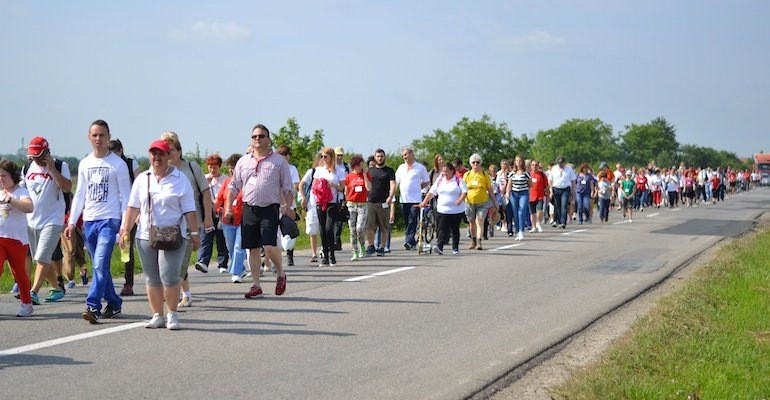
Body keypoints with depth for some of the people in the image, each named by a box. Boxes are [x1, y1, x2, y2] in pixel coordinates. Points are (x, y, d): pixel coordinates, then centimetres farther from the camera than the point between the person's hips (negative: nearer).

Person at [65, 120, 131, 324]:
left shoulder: (118, 164, -2)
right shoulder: (84, 164, 12)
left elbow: (125, 196, -2)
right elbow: (80, 194, 17)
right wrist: (72, 222, 10)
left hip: (109, 220, -6)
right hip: (89, 221, 6)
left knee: (100, 264, -17)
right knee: (99, 267, 10)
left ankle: (93, 306, -20)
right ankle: (113, 303, 21)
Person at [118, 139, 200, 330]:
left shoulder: (180, 179, 2)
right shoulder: (142, 179, 12)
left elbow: (189, 210, 0)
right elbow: (133, 207, 11)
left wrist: (194, 233, -5)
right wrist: (126, 231, 5)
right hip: (146, 236, 4)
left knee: (169, 277, -12)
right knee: (152, 279, 7)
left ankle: (172, 315, 3)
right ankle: (157, 316, 15)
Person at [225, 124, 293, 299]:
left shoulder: (279, 161, 6)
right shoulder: (243, 161, 13)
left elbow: (288, 187, 6)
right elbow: (233, 186, 16)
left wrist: (288, 206, -8)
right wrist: (228, 208, 7)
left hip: (270, 209, -3)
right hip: (249, 209, 3)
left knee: (269, 246, -16)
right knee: (252, 248, 6)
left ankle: (281, 274, 10)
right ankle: (256, 286, 14)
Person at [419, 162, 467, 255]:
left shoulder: (459, 180, 0)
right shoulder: (439, 181, 11)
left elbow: (464, 191, -7)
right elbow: (432, 192, 9)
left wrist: (460, 200, -25)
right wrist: (424, 201, -2)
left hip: (456, 210, -2)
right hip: (442, 210, 2)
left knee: (455, 229, 7)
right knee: (442, 229, -8)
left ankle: (455, 248, 17)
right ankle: (440, 247, -18)